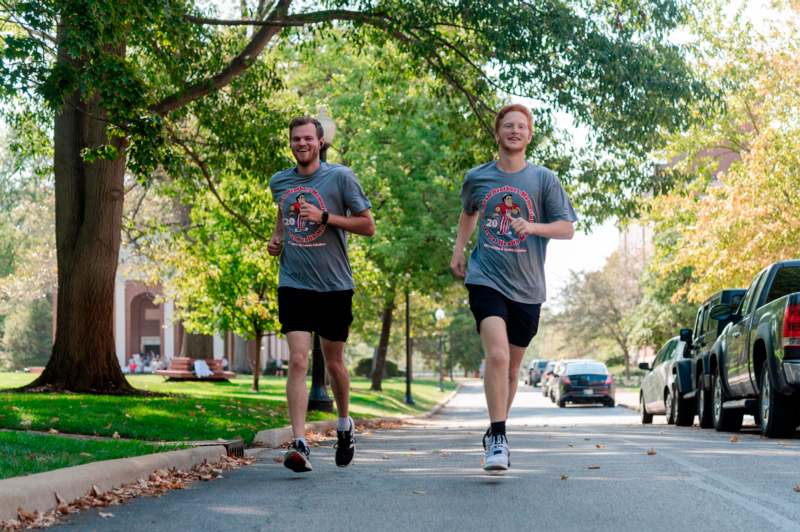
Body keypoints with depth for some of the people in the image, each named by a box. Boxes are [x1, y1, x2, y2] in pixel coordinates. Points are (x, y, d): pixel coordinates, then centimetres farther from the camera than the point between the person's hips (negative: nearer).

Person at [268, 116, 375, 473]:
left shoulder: (340, 177, -3)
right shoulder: (279, 182, 9)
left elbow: (368, 226, -4)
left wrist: (325, 217, -14)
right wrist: (276, 238, 9)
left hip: (334, 285, -1)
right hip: (294, 284, 1)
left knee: (333, 362, 12)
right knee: (297, 362, -13)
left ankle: (344, 424, 37)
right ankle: (299, 444, -18)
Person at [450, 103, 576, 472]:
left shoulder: (543, 179, 2)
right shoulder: (477, 178, 7)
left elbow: (567, 228, -1)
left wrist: (533, 226, -18)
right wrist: (459, 249, 17)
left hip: (526, 287, 1)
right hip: (486, 279, -1)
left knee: (512, 366, 11)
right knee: (497, 355, -21)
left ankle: (495, 433, 30)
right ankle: (498, 438, -19)